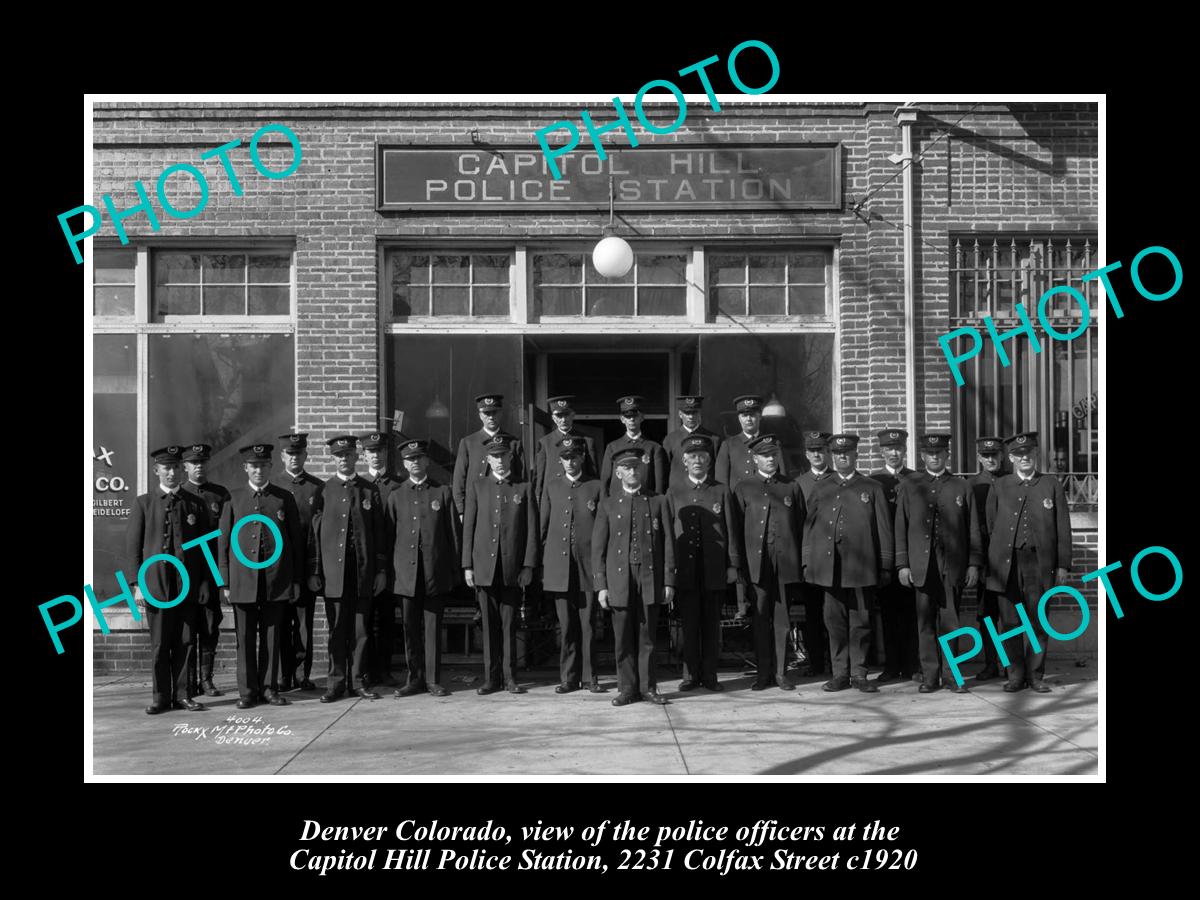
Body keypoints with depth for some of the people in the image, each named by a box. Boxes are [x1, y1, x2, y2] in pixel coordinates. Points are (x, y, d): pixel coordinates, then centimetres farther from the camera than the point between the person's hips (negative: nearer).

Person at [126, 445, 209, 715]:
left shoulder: (195, 504, 8)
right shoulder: (143, 503, 5)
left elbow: (205, 546, 9)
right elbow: (133, 546, 3)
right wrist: (137, 584, -3)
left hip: (187, 586, 1)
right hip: (156, 585, -1)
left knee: (185, 643, 3)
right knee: (159, 645, 2)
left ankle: (182, 694, 12)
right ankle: (161, 697, 11)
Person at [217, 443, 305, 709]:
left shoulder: (284, 498, 6)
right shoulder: (233, 499, 6)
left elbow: (297, 540, 7)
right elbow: (223, 542, 7)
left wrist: (297, 580, 3)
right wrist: (224, 582, 2)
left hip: (277, 580, 0)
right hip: (243, 580, 0)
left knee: (271, 637, 5)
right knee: (245, 639, 3)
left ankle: (269, 688, 15)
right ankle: (247, 691, 11)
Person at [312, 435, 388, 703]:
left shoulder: (370, 491, 8)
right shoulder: (323, 491, 6)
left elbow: (379, 533, 8)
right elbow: (314, 533, 5)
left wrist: (381, 570, 2)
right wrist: (315, 571, 0)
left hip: (363, 572, 1)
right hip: (333, 571, -1)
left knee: (361, 629, 4)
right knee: (336, 630, 3)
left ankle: (359, 680, 12)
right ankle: (336, 682, 10)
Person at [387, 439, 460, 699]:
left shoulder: (443, 492, 6)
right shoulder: (396, 495, 10)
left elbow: (454, 532, 6)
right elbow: (389, 535, 9)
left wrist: (455, 569, 2)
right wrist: (389, 569, 4)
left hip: (436, 572, -1)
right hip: (406, 572, 1)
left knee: (433, 626, 2)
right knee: (410, 627, 5)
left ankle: (433, 680, 8)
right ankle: (415, 679, 14)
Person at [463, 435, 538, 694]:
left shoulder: (524, 488, 7)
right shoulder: (476, 487, 9)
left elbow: (531, 529, 4)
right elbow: (468, 528, 7)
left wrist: (528, 565, -3)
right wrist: (467, 565, 1)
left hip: (513, 568, -1)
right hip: (484, 567, 1)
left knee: (509, 625, 2)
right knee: (489, 625, 4)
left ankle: (510, 678, 9)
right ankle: (491, 678, 11)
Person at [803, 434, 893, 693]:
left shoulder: (873, 488, 9)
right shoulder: (820, 490, 14)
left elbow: (884, 529, 6)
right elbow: (809, 527, 14)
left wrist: (885, 566, 2)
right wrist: (807, 562, 8)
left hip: (862, 567, -1)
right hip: (829, 569, 1)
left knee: (861, 621, 1)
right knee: (835, 621, 3)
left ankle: (859, 673, 10)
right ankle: (840, 673, 10)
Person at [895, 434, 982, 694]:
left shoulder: (962, 487, 10)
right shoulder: (908, 486, 9)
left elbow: (973, 529, 8)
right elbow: (900, 528, 6)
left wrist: (973, 564, 1)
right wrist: (902, 564, 0)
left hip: (953, 565, 0)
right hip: (922, 565, 0)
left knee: (950, 621, 1)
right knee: (925, 621, 1)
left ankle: (950, 674, 9)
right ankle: (929, 676, 7)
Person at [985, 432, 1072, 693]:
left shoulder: (1052, 485, 8)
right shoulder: (999, 487, 9)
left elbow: (1063, 527, 6)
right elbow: (989, 527, 8)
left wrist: (1063, 565, 1)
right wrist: (990, 566, 2)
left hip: (1039, 563, 0)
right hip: (1007, 564, 0)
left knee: (1037, 621, 2)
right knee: (1010, 621, 1)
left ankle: (1035, 675, 11)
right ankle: (1015, 675, 10)